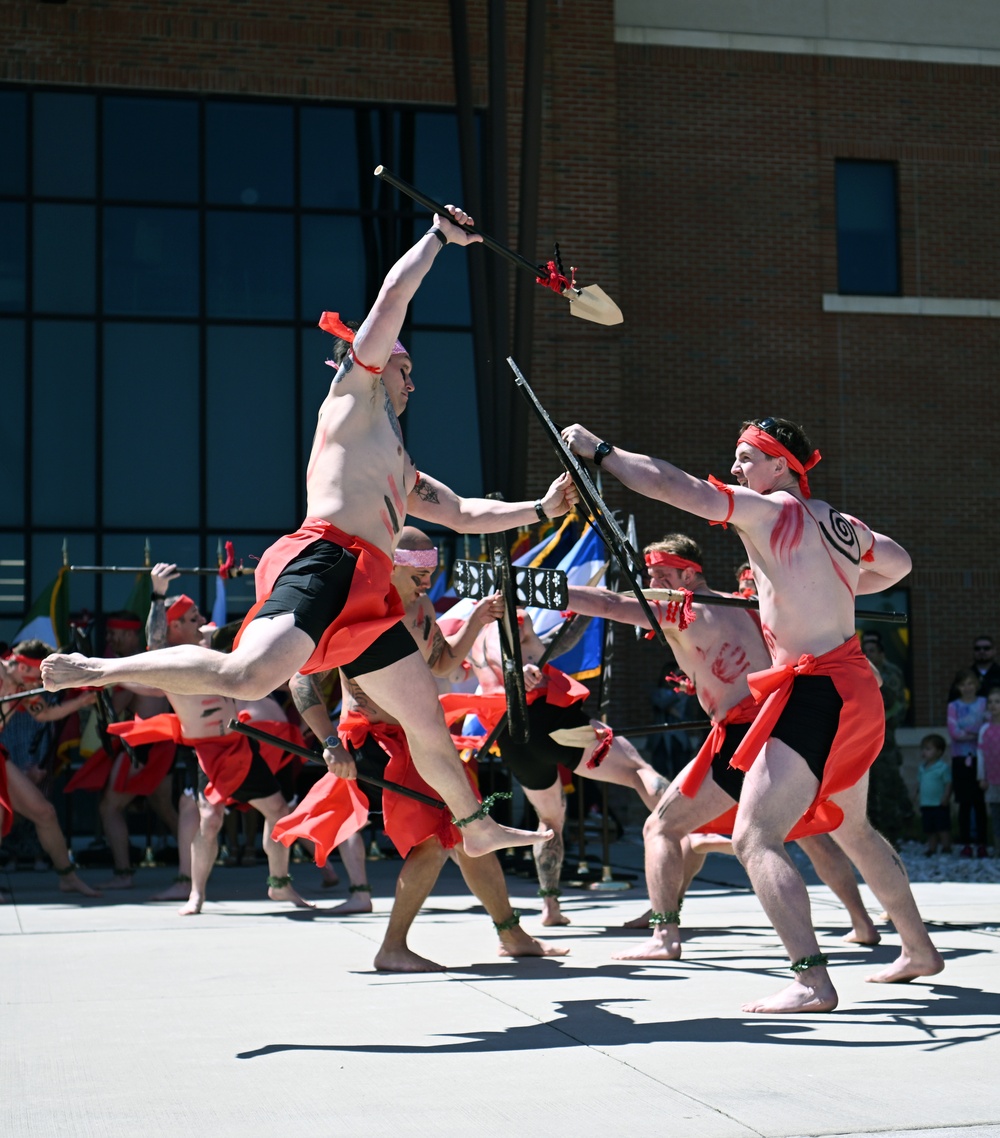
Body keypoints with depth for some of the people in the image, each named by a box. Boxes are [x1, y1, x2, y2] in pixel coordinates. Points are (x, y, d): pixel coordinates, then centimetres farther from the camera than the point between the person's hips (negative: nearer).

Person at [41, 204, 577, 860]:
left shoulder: (404, 471, 35)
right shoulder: (355, 388, 12)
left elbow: (465, 515, 41)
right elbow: (395, 295, 6)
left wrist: (541, 509, 39)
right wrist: (441, 236, 15)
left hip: (367, 595, 9)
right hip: (325, 561, -9)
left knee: (429, 724, 16)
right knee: (249, 677, -32)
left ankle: (477, 825, 33)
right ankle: (96, 671, -22)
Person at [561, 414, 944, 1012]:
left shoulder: (773, 510, -8)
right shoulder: (840, 524, 14)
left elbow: (674, 485, -15)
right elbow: (899, 563, 32)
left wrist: (600, 449, -7)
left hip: (816, 691, -9)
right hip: (855, 688, 9)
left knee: (754, 837, -13)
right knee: (850, 828, 27)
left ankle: (812, 982, -22)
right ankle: (919, 949, 39)